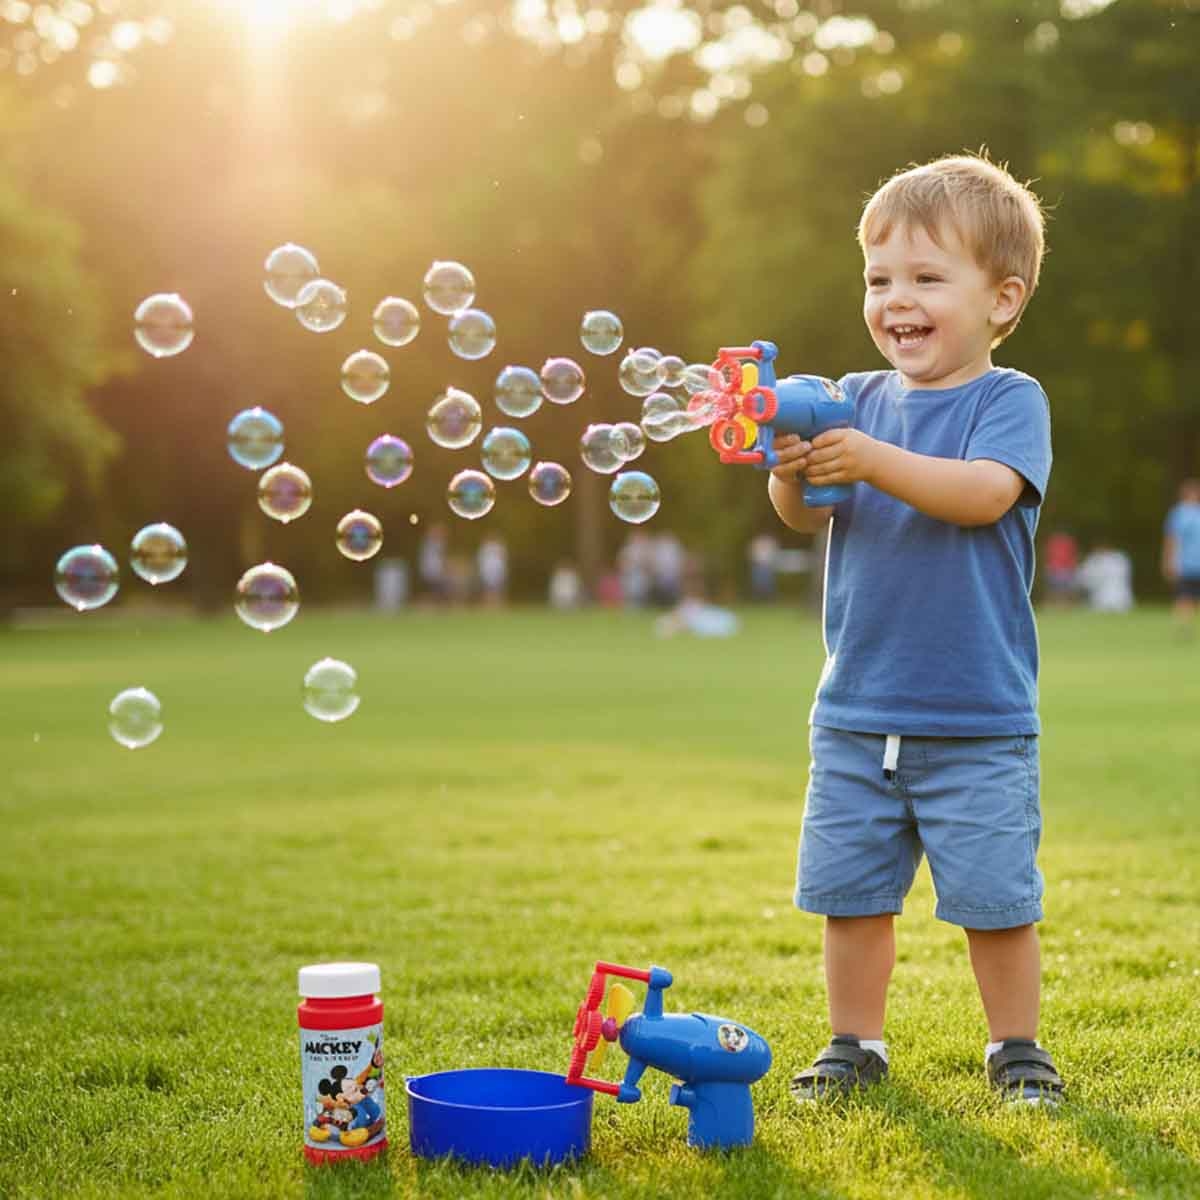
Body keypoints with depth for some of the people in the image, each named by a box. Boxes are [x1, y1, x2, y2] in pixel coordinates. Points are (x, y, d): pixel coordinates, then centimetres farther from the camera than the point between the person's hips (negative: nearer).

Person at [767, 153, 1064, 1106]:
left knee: (994, 894, 4)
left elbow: (987, 493, -24)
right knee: (850, 887, 9)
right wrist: (794, 472, -27)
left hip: (979, 721, -4)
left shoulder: (1011, 401, -5)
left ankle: (1016, 1047, 23)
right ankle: (856, 1045, 25)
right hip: (856, 712, 4)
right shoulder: (858, 400, 6)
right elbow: (807, 516, -5)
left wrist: (872, 461, -34)